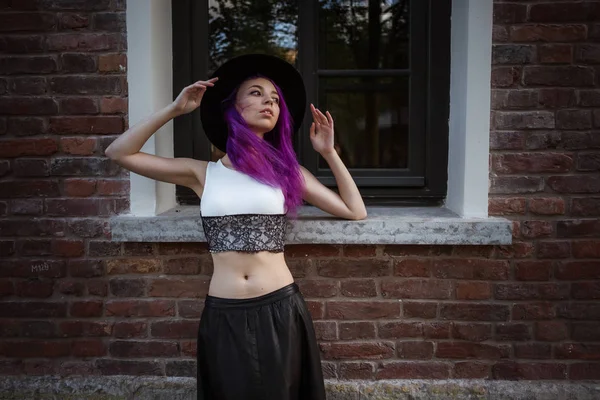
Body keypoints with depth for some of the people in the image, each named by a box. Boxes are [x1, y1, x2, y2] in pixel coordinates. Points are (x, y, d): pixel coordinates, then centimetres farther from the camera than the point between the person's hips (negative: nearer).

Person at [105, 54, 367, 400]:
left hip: (280, 311, 0)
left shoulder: (287, 171, 5)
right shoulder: (203, 173, 5)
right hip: (223, 317, 0)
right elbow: (120, 153, 4)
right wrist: (175, 109, 1)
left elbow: (356, 212, 6)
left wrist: (328, 151, 3)